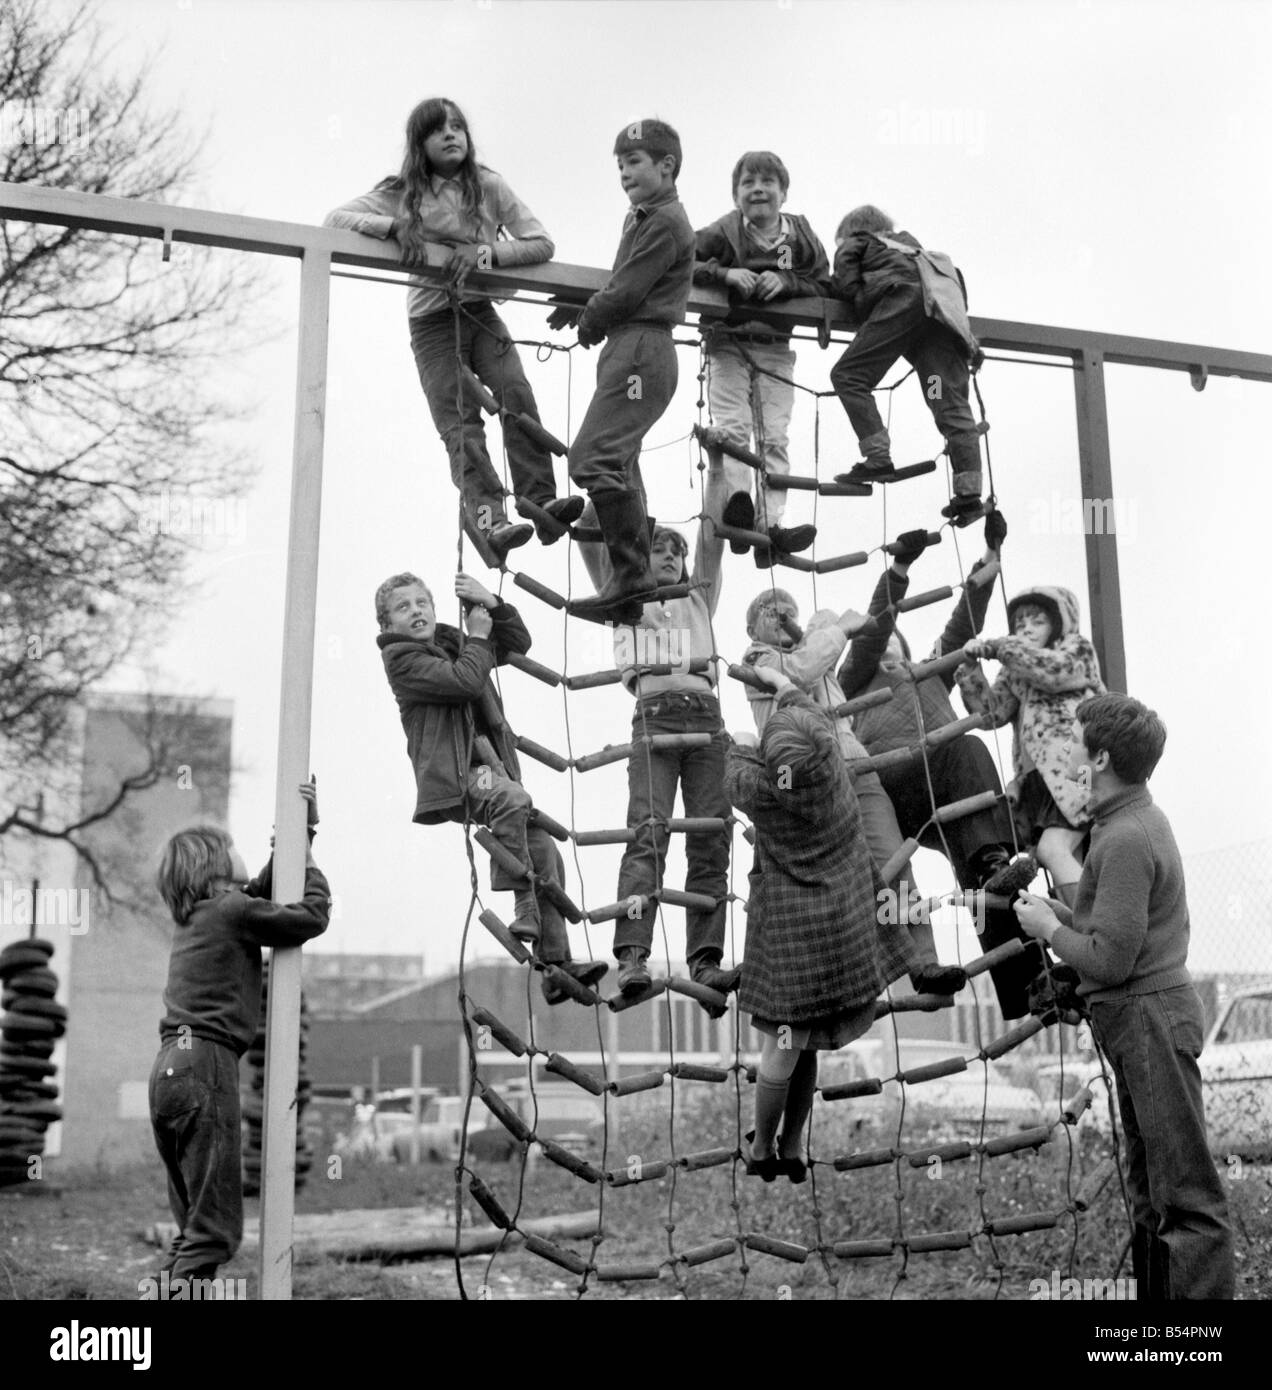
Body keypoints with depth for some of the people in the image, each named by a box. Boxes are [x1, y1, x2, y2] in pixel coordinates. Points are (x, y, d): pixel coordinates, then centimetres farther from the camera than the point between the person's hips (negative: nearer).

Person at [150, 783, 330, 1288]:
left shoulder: (198, 912, 21)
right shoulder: (233, 910, -4)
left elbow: (267, 888, 31)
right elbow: (312, 916, -1)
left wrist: (302, 829, 26)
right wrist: (308, 858, 13)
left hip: (171, 1066, 9)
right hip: (205, 1063, -9)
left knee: (193, 1225, 13)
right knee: (215, 1228, -9)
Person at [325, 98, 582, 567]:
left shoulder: (488, 186, 3)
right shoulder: (401, 194, 1)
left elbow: (542, 244, 0)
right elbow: (334, 219, -7)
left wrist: (486, 251, -17)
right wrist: (394, 226, -23)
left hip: (479, 312, 1)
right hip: (432, 321, -1)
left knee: (516, 393, -24)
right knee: (460, 423, -16)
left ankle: (541, 502, -28)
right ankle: (488, 517, -30)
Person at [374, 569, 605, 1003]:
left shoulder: (452, 642, 21)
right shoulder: (401, 657, -3)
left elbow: (518, 644, 25)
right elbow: (463, 681, -18)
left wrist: (492, 605, 10)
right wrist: (478, 635, -4)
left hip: (488, 767, 8)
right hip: (451, 776, -8)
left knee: (545, 850, -2)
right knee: (512, 797, -39)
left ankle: (556, 966, 1)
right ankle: (522, 902, -33)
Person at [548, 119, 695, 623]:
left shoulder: (665, 222, -10)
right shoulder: (643, 218, 21)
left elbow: (627, 292, -14)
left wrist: (589, 323, 1)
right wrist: (583, 309, 9)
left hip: (641, 347, -11)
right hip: (626, 347, 11)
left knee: (593, 457, -19)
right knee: (619, 466, 12)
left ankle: (630, 576, -19)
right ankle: (630, 593, 16)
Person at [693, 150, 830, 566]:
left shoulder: (800, 235, 3)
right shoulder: (725, 231, -5)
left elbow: (825, 288, 4)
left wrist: (786, 281, -14)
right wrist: (725, 273, -22)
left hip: (775, 348, 2)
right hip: (728, 343, -2)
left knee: (774, 438, -5)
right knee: (731, 429, -16)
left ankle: (770, 525, -8)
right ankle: (737, 502, -21)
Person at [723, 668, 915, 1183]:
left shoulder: (760, 789, -18)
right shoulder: (833, 768, -9)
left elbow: (736, 774, 7)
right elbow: (814, 715, 12)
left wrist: (741, 749, 27)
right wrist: (783, 683, 27)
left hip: (791, 927, -4)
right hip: (846, 924, 4)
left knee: (782, 1043, 5)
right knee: (804, 1046, 13)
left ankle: (762, 1149, 20)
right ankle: (792, 1149, 23)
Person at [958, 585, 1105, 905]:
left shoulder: (1078, 650, 10)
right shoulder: (1015, 673, 23)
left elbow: (1054, 670, -12)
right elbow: (991, 711, 8)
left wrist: (996, 647, -8)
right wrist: (970, 669, -5)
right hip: (1035, 778, 6)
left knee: (1052, 849, -24)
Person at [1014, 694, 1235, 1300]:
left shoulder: (1125, 840, -20)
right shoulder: (1139, 818, 13)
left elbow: (1110, 959, -23)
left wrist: (1049, 929, -8)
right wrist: (1065, 914, 7)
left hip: (1149, 1018, -11)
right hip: (1144, 1020, 11)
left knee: (1185, 1191, -6)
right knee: (1150, 1187, 18)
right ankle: (1155, 1290, 29)